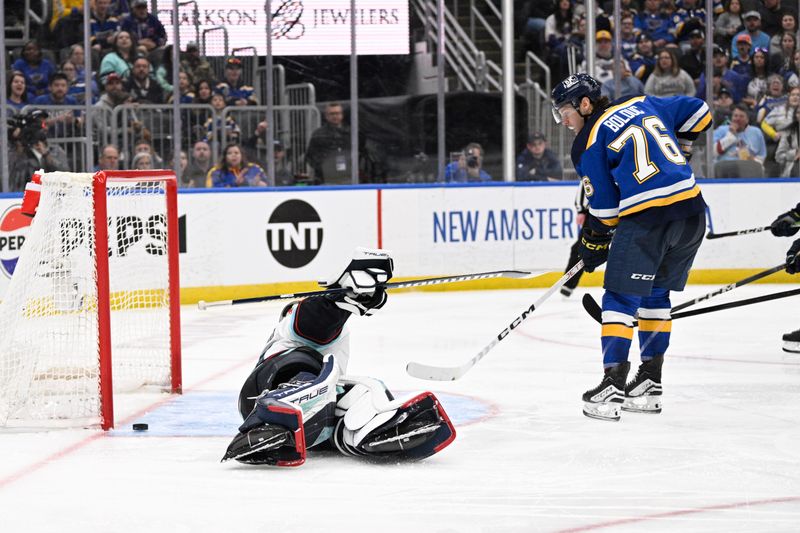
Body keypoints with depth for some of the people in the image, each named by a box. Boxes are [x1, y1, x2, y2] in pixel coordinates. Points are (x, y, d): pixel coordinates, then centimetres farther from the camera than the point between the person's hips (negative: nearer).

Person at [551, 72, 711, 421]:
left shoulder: (589, 143, 0)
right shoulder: (642, 104, 16)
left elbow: (604, 208, 2)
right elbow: (698, 111, 23)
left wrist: (593, 244, 16)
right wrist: (680, 148, 34)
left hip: (646, 218, -7)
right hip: (692, 211, 7)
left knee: (621, 297, 0)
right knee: (656, 295, 18)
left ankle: (613, 386, -9)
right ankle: (649, 385, 22)